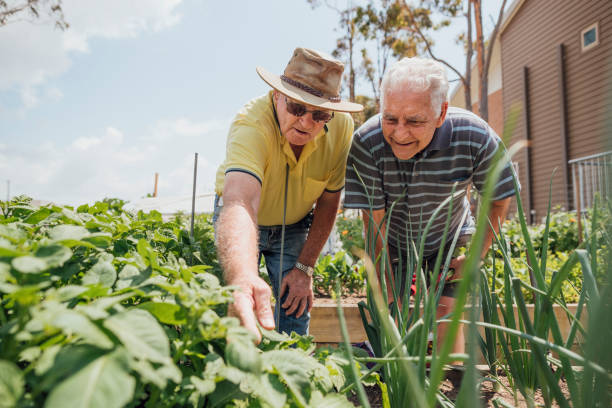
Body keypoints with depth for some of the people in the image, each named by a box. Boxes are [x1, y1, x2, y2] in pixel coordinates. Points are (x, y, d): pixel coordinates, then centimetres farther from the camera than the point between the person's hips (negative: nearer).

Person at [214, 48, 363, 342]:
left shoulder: (342, 127, -24)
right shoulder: (250, 125, -36)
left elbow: (328, 201, -12)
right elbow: (240, 203, -53)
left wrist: (304, 267, -13)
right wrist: (243, 277, -71)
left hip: (294, 226, 2)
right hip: (244, 221, -2)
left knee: (296, 310, -4)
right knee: (237, 309, -10)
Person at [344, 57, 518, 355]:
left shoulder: (475, 138, -29)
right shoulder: (366, 143, -32)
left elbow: (499, 199, -9)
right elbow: (375, 227, -24)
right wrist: (386, 297, -20)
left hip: (447, 240, 1)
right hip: (393, 242, 0)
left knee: (447, 311, -6)